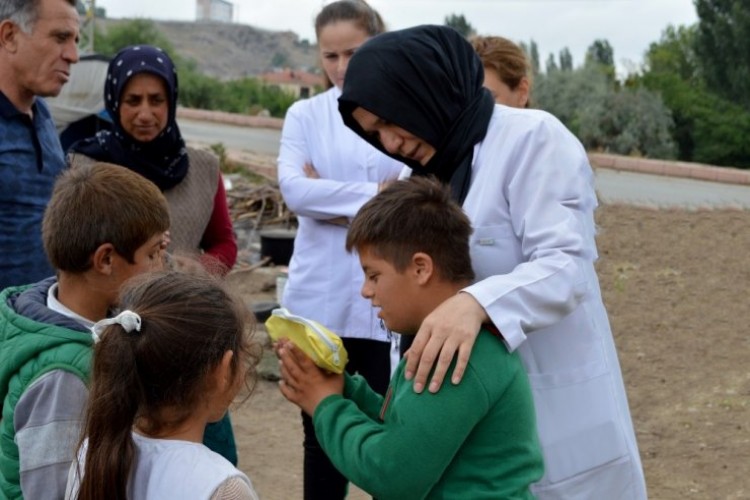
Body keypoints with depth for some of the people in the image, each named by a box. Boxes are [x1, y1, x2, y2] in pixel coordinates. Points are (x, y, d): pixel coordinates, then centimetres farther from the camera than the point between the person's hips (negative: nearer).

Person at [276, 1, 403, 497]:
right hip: (320, 298, 2)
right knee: (322, 434, 13)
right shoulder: (305, 115, 7)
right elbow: (294, 189, -9)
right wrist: (375, 194, -14)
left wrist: (331, 199, -8)